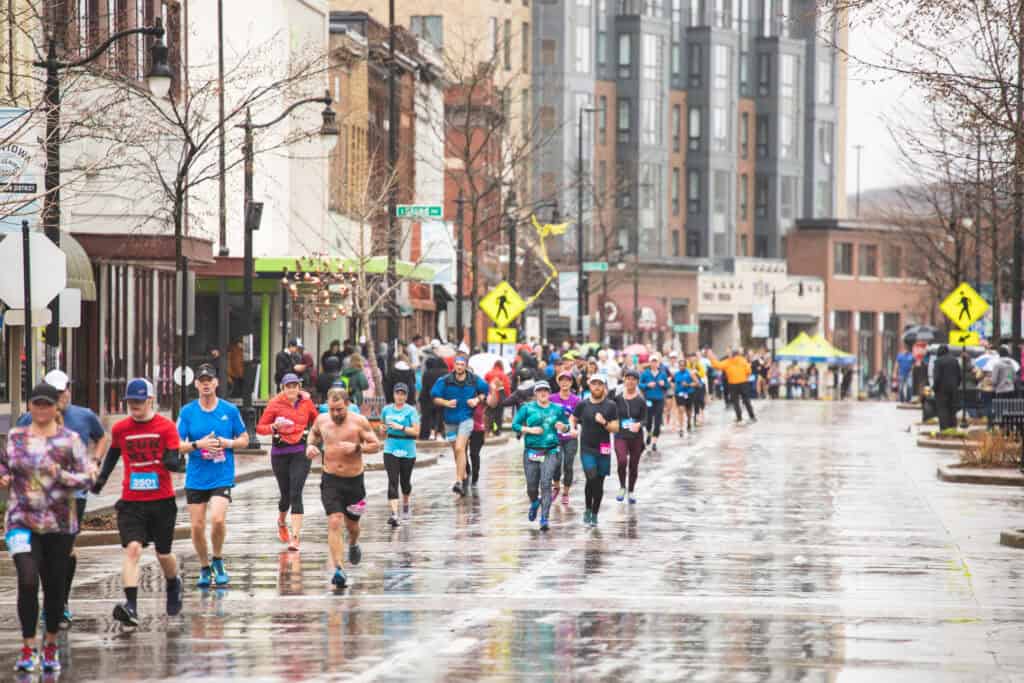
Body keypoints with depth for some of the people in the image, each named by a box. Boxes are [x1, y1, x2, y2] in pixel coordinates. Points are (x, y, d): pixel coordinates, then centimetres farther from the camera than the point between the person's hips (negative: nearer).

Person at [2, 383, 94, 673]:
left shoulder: (70, 439, -1)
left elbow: (88, 477, -2)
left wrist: (62, 476, -18)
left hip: (60, 526, 0)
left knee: (55, 587, 8)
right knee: (28, 581, -17)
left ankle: (50, 644, 27)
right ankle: (28, 647, -9)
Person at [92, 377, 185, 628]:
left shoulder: (166, 427, -4)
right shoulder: (120, 429, 3)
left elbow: (173, 461, -8)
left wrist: (175, 462, -31)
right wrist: (102, 478, 20)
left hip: (162, 501, -1)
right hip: (131, 501, 1)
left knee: (164, 553, 12)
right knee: (132, 548, -17)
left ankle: (173, 585, 46)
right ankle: (130, 606, -25)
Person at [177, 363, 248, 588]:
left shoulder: (230, 410, 2)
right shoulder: (187, 412, 2)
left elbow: (244, 440, 10)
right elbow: (177, 445, 2)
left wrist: (228, 443, -10)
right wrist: (198, 445, -15)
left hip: (222, 477, -2)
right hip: (195, 478, 2)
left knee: (218, 519, -20)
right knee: (197, 526, 2)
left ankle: (218, 560, 5)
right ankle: (205, 569, 21)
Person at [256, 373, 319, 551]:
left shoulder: (306, 402, 3)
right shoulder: (275, 404, -3)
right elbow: (260, 428, -2)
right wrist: (274, 427, -20)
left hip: (300, 452, 0)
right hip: (280, 453, 0)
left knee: (296, 494, -12)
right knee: (285, 494, 9)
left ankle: (295, 537, -15)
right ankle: (281, 522, 42)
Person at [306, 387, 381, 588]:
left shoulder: (359, 422, -8)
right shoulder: (322, 420, 0)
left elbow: (375, 445, -6)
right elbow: (314, 433, 23)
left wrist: (357, 447, -22)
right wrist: (311, 445, 3)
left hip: (354, 481, 0)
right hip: (330, 481, 0)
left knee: (352, 524, 16)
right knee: (334, 522, -16)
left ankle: (353, 545, 53)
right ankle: (338, 570, -19)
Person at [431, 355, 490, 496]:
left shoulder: (474, 380, -3)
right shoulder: (445, 381, -6)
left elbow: (484, 391, 14)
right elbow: (435, 397, -3)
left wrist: (477, 399, -5)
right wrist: (446, 403, -20)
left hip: (466, 418, -3)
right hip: (450, 420, 3)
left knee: (460, 448, -19)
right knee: (456, 452, 15)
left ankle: (459, 482, -22)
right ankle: (464, 476, 37)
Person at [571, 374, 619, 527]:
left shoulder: (610, 406, 1)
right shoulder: (583, 404, 3)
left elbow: (616, 428, -1)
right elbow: (573, 419, 18)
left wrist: (604, 422, -18)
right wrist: (573, 428, -2)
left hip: (603, 450, 1)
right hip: (587, 449, -1)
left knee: (600, 482, 6)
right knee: (591, 478, -17)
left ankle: (594, 514, 18)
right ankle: (588, 509, 2)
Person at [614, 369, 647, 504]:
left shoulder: (641, 401, -3)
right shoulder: (617, 398, -2)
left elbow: (645, 419, -3)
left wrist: (639, 424, -22)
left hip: (636, 437, 1)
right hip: (620, 436, -1)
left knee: (633, 465, 9)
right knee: (622, 461, -22)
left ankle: (631, 492, 29)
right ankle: (622, 487, 1)